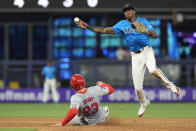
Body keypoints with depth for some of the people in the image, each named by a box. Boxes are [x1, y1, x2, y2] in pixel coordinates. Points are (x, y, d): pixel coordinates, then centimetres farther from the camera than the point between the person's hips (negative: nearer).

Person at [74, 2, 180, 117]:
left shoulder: (143, 21, 3)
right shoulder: (122, 24, 7)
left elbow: (155, 35, -6)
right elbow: (106, 30, -2)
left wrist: (147, 32, -28)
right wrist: (88, 26, -10)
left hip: (147, 51, -2)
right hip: (136, 56, 2)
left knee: (153, 70, -36)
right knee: (138, 87, 1)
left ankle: (170, 85, -14)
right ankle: (144, 103, 31)